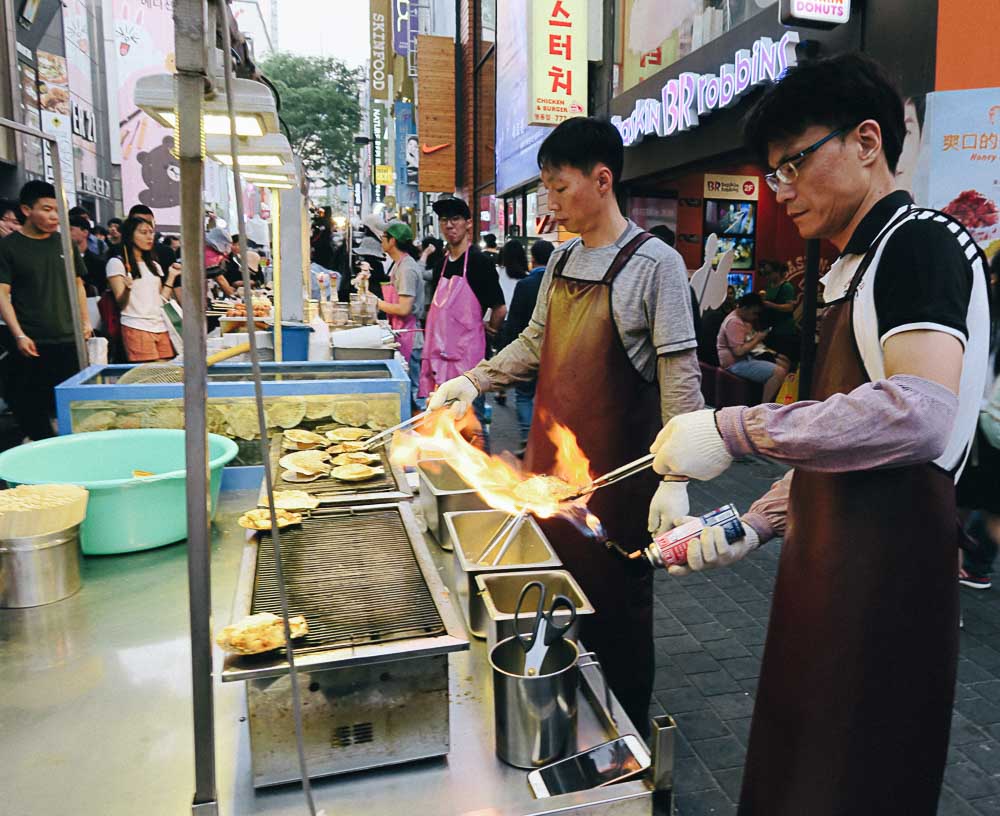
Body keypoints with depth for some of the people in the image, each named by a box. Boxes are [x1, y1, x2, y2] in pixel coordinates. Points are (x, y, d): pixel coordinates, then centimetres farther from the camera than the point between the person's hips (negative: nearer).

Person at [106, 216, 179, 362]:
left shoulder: (154, 265, 20)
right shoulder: (116, 263, 1)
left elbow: (161, 300, 14)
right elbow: (121, 304, -4)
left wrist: (171, 276, 11)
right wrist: (127, 288, -24)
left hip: (161, 327, 6)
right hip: (137, 328, -6)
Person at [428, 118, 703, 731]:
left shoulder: (655, 263, -13)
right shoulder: (562, 258, 9)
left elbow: (680, 376, -16)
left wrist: (675, 480, -20)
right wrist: (475, 381, 8)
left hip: (613, 471, -7)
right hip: (550, 459, 7)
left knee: (616, 603, 7)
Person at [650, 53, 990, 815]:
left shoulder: (922, 242, -10)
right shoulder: (851, 271, 17)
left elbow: (918, 411, -28)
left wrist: (735, 430, -24)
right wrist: (755, 525, 10)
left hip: (885, 576, -8)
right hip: (824, 568, 8)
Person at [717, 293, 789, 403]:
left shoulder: (745, 319, 13)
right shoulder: (734, 322, -20)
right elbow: (739, 351, -28)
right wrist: (757, 339, -15)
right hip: (737, 363, -11)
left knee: (784, 364, 11)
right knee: (779, 372, -22)